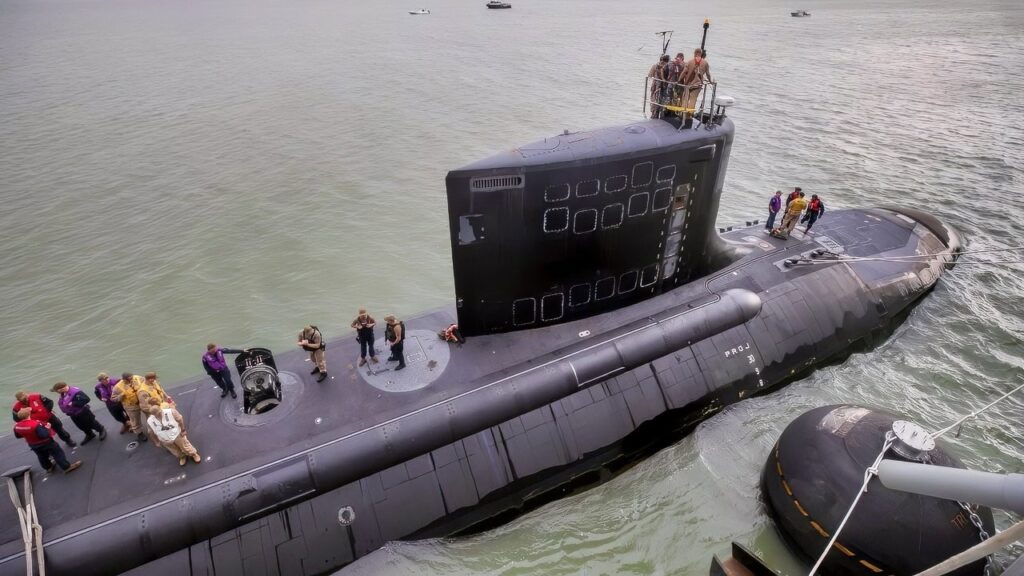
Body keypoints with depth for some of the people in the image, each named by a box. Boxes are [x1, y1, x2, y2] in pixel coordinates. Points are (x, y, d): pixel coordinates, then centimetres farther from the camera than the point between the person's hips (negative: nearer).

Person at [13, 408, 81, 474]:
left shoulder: (17, 426, -13)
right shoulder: (35, 424, -37)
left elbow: (17, 436, 6)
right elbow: (44, 434, -40)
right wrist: (47, 427, -23)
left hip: (33, 445, 7)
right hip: (45, 443, -7)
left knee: (42, 456, 27)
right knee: (57, 454, 7)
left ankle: (48, 467, 47)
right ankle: (67, 467, 12)